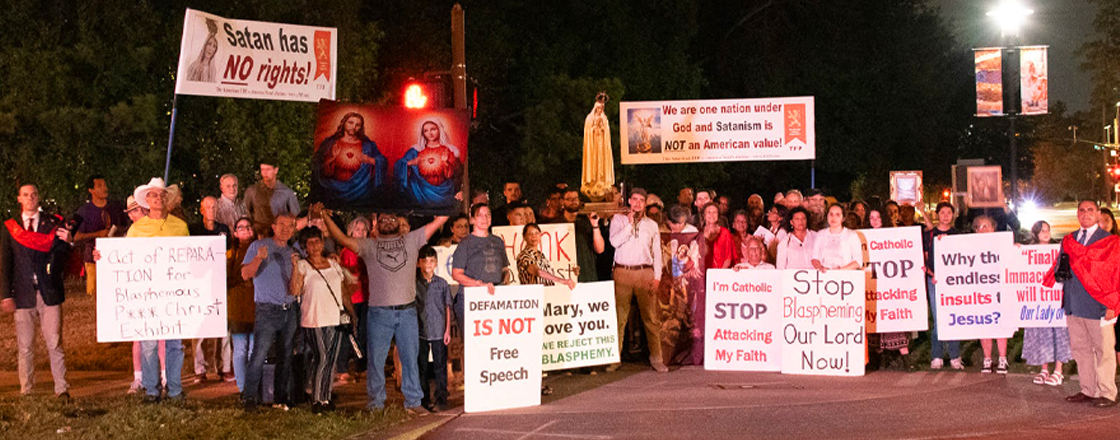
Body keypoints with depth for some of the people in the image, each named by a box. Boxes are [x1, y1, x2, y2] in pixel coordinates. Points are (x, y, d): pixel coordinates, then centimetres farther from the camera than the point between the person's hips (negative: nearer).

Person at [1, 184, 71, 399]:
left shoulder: (53, 224, 8)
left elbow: (60, 260, 7)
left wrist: (64, 242, -13)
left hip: (49, 293, -1)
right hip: (23, 296, 1)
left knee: (54, 344, -4)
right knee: (24, 347, 4)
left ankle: (62, 389, 1)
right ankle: (26, 392, 11)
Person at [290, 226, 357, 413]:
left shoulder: (333, 264, 15)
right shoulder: (303, 265, 0)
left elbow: (343, 292, 20)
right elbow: (294, 291, -14)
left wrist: (352, 313, 14)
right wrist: (295, 268, -21)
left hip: (336, 320, 5)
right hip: (314, 320, -5)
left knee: (331, 360, 5)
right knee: (321, 359, -9)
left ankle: (326, 397, 12)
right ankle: (316, 400, 1)